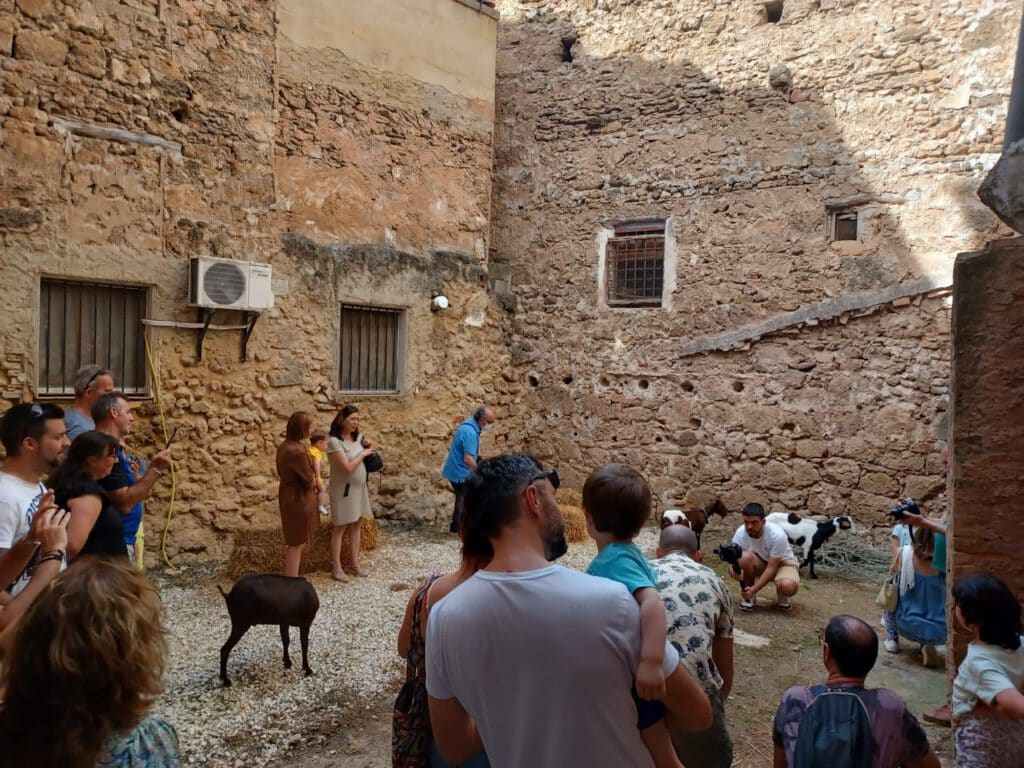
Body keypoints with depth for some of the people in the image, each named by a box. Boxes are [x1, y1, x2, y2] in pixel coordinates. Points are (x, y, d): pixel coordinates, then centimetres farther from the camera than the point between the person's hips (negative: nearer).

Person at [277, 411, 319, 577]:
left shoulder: (284, 446, 3)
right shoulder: (297, 451, -27)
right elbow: (309, 480, -19)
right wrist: (315, 481, 4)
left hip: (289, 496, 10)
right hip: (299, 499, -10)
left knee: (293, 542, 20)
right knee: (296, 544, 1)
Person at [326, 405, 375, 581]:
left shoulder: (357, 437, 4)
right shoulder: (334, 442, -19)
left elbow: (369, 456, 18)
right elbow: (348, 467, -25)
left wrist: (369, 446, -2)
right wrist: (363, 453, -14)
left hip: (359, 487, 7)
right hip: (343, 489, -7)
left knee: (356, 525, 12)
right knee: (340, 527, 0)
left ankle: (355, 563, 22)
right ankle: (336, 568, 8)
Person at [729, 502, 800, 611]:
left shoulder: (777, 535, -33)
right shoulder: (740, 533, -24)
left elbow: (771, 568, -30)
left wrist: (753, 590, -38)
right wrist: (734, 570, -46)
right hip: (759, 563, 2)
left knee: (788, 586, -37)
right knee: (745, 557, -34)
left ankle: (781, 596, 3)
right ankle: (748, 596, -8)